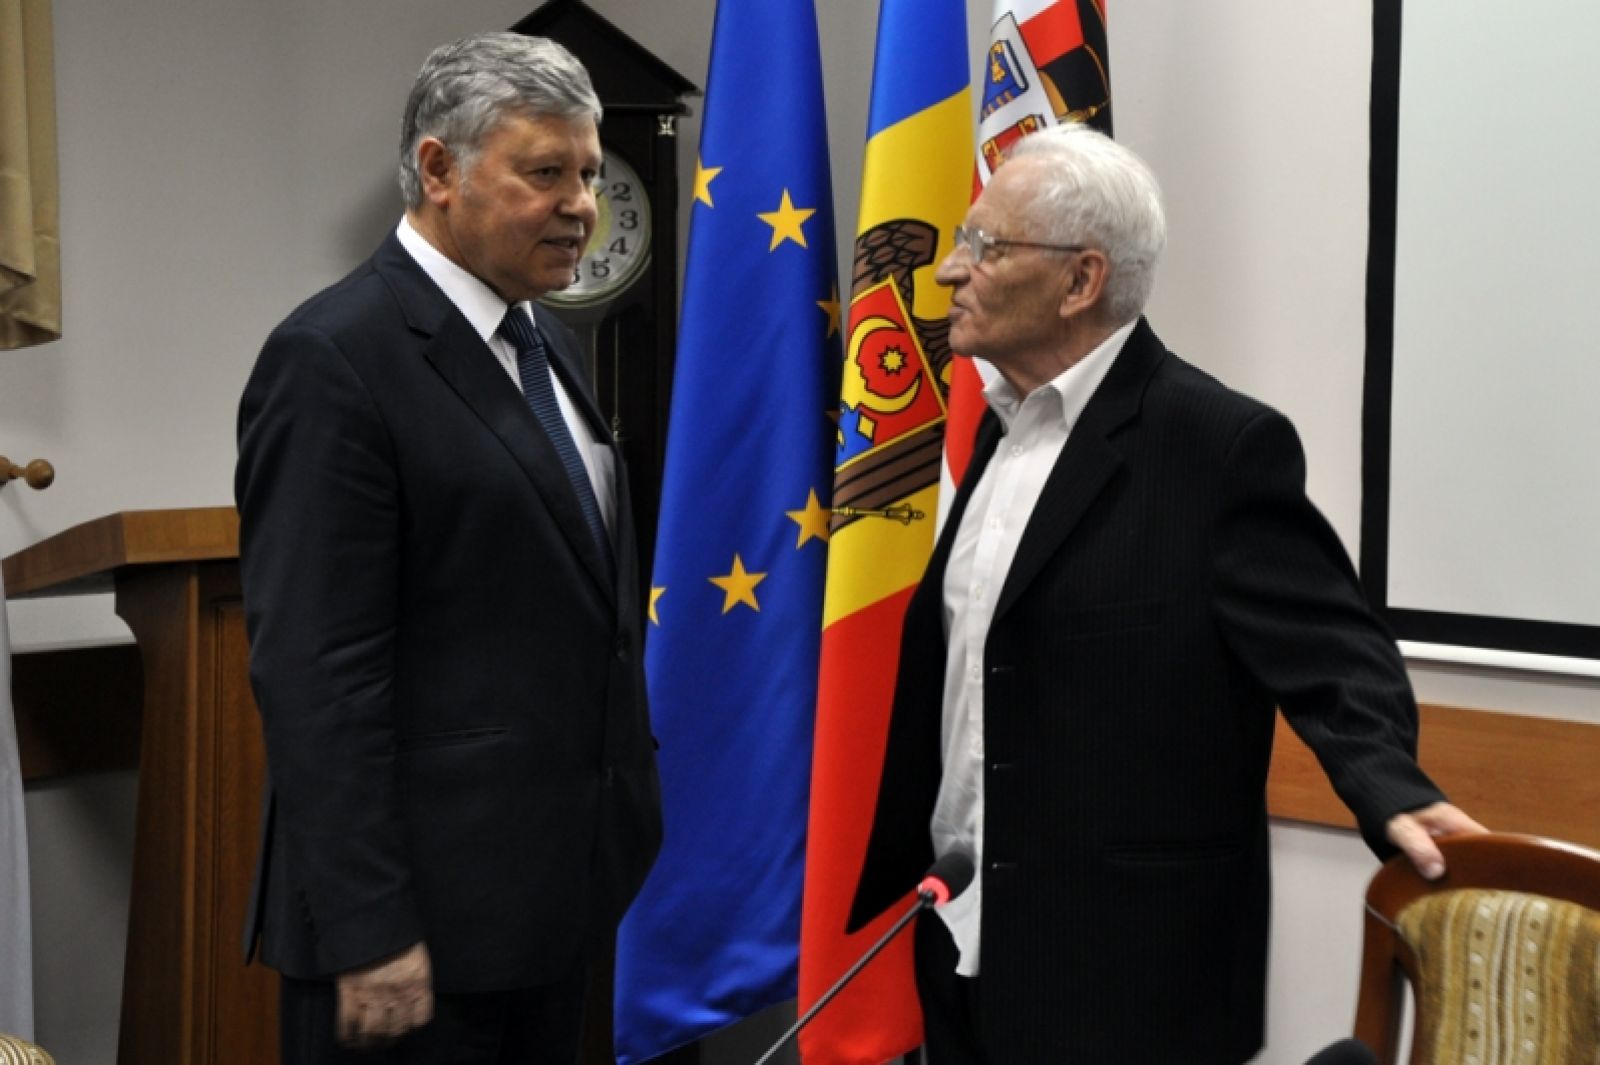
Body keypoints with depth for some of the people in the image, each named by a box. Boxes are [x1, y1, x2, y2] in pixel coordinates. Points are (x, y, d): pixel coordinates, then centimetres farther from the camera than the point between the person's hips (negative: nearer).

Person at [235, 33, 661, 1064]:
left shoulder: (547, 343, 12)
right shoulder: (335, 359, -15)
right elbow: (316, 674, -19)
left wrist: (629, 812, 16)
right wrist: (369, 934, -20)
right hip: (424, 915, -8)